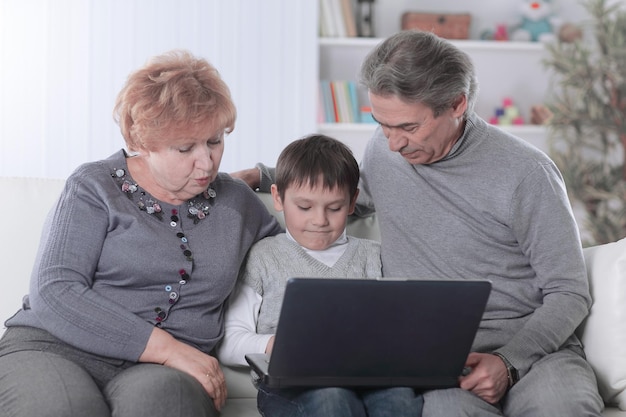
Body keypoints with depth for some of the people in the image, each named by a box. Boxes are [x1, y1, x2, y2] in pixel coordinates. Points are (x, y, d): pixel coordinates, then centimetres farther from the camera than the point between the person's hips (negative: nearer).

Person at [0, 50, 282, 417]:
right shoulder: (95, 187, 3)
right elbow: (53, 293, -9)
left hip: (163, 371, 2)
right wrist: (169, 349, -15)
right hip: (54, 349, -2)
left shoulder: (236, 201, 17)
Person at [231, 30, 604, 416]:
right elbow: (353, 202, 34)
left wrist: (508, 363, -20)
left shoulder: (525, 172, -7)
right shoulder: (383, 150, 8)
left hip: (532, 341, -1)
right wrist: (262, 176, 22)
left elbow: (569, 294, -4)